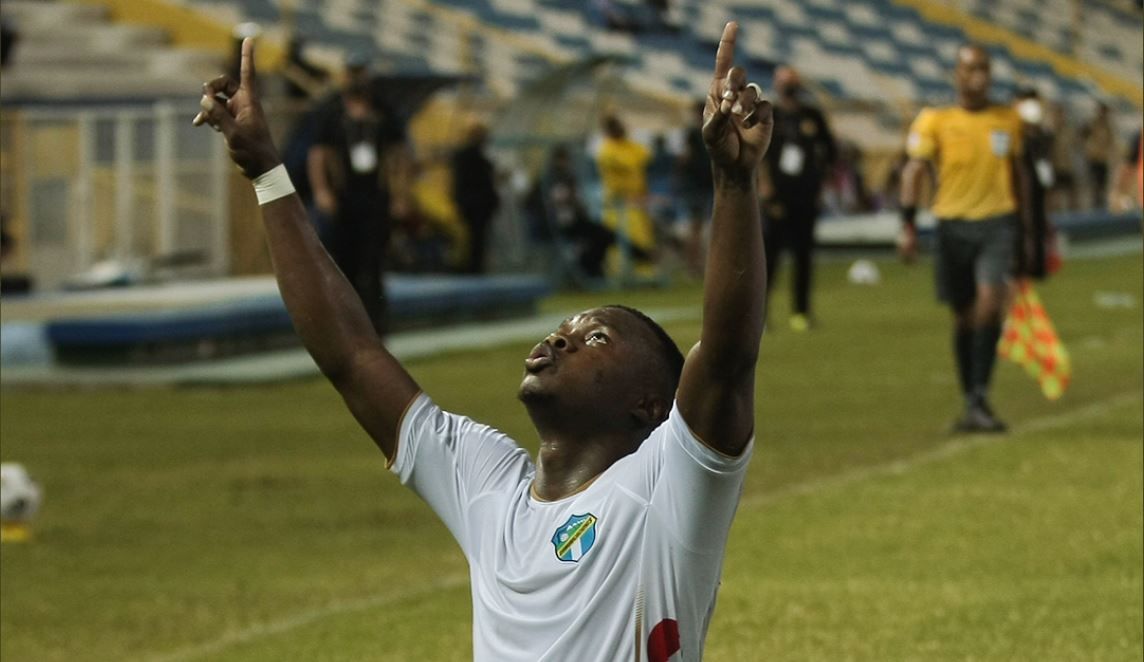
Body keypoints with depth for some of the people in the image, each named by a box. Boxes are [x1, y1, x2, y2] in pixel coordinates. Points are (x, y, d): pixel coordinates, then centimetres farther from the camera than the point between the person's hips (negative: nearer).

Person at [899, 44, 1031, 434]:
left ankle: (980, 399, -16)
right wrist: (908, 225, -17)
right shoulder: (934, 121, -1)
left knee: (989, 302, -19)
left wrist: (1023, 228, 22)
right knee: (963, 317, 7)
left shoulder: (1009, 120, 9)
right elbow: (914, 171, -6)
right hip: (952, 223, 0)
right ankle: (971, 402, 21)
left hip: (996, 224, 1)